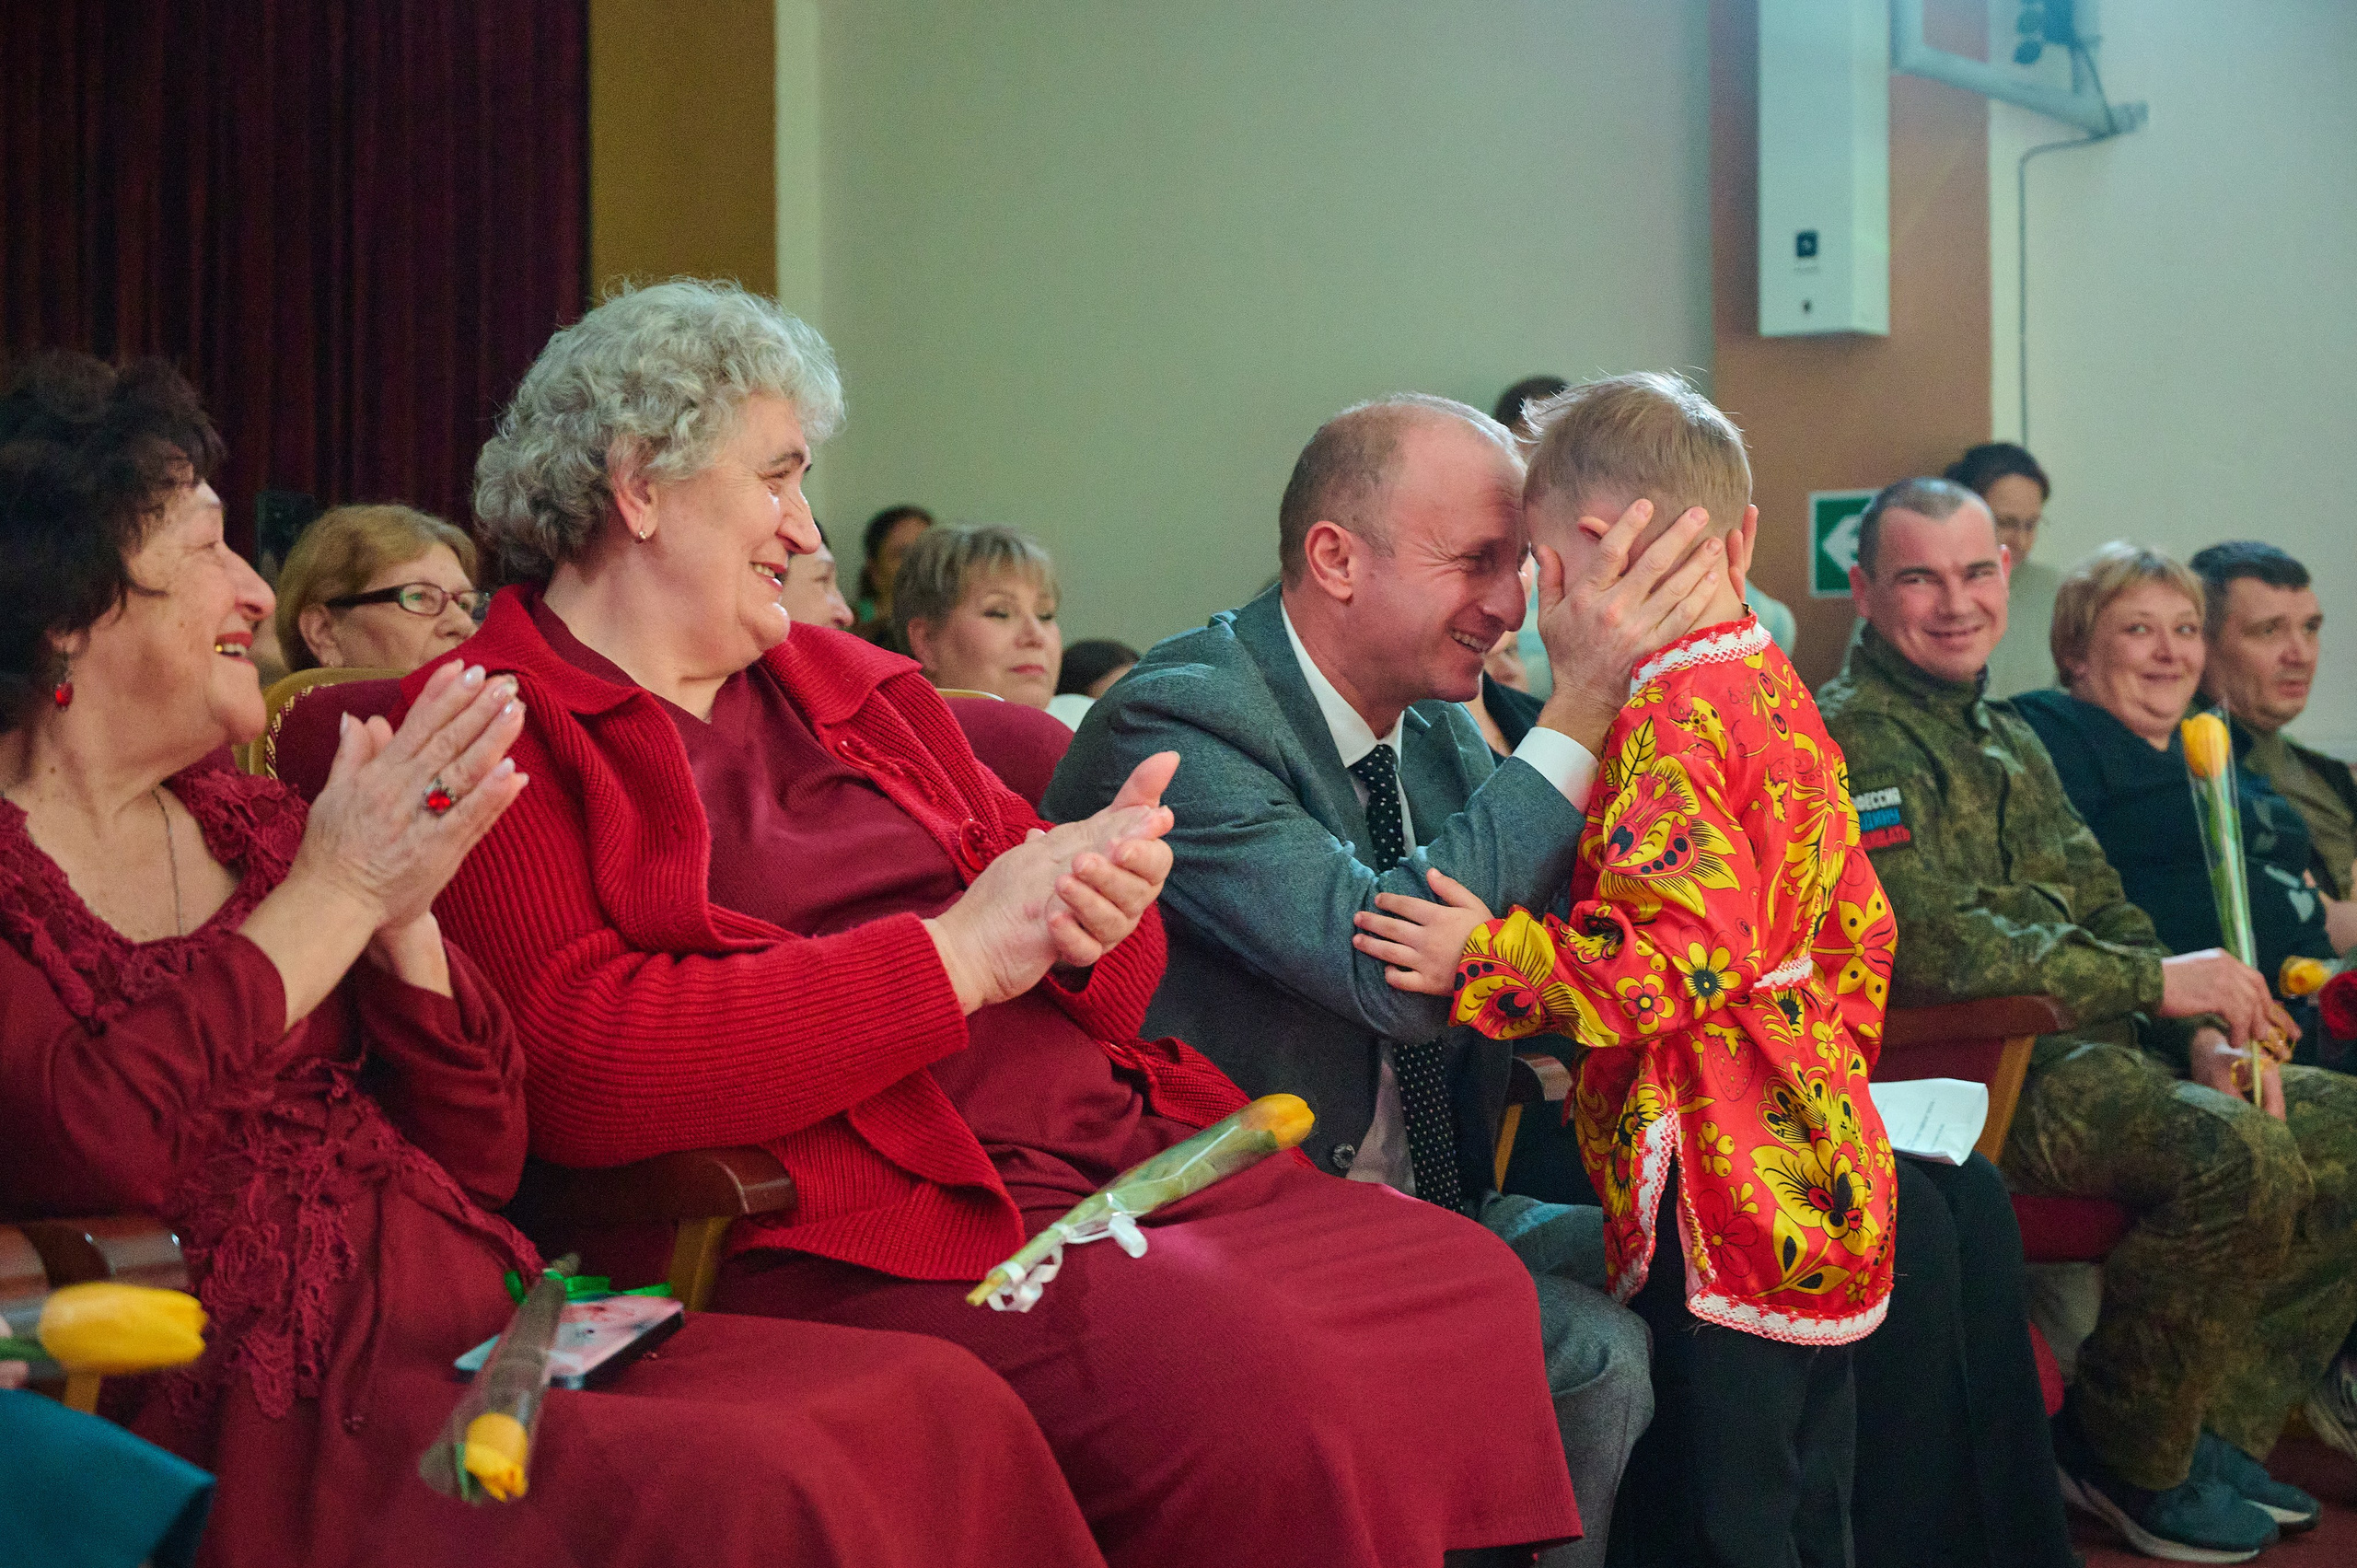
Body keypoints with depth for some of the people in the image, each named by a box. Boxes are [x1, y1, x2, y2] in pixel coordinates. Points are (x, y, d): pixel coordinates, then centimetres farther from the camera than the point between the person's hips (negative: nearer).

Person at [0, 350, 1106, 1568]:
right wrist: (340, 892, -11)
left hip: (476, 1322, 7)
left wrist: (404, 916, 0)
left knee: (943, 1408, -16)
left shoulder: (242, 820, 21)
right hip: (262, 1405, -7)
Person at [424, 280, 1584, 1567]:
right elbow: (575, 1064, -17)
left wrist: (1096, 918, -6)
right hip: (875, 1236, -7)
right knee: (1249, 1380, -29)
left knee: (1470, 1289, -10)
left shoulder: (850, 687, 22)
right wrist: (958, 956, -14)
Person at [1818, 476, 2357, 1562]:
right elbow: (1926, 941, -23)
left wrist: (2204, 1032, 3)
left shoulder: (2010, 739, 22)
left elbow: (2104, 913, 22)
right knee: (2243, 1160, -28)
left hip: (2086, 1050, 10)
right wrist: (2154, 982, -19)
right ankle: (2126, 1460, -8)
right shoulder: (1855, 738, -10)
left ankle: (2218, 1428, 9)